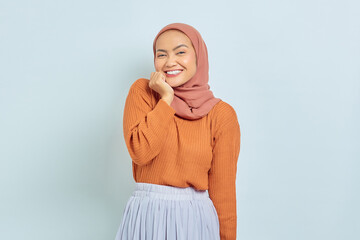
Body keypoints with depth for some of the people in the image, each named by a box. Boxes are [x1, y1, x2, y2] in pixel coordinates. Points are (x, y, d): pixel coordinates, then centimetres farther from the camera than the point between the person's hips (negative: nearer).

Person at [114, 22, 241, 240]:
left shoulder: (221, 114, -4)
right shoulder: (142, 91, -1)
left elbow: (223, 189, -2)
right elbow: (140, 152, -15)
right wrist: (166, 99, -12)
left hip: (195, 220, 0)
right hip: (145, 216, 1)